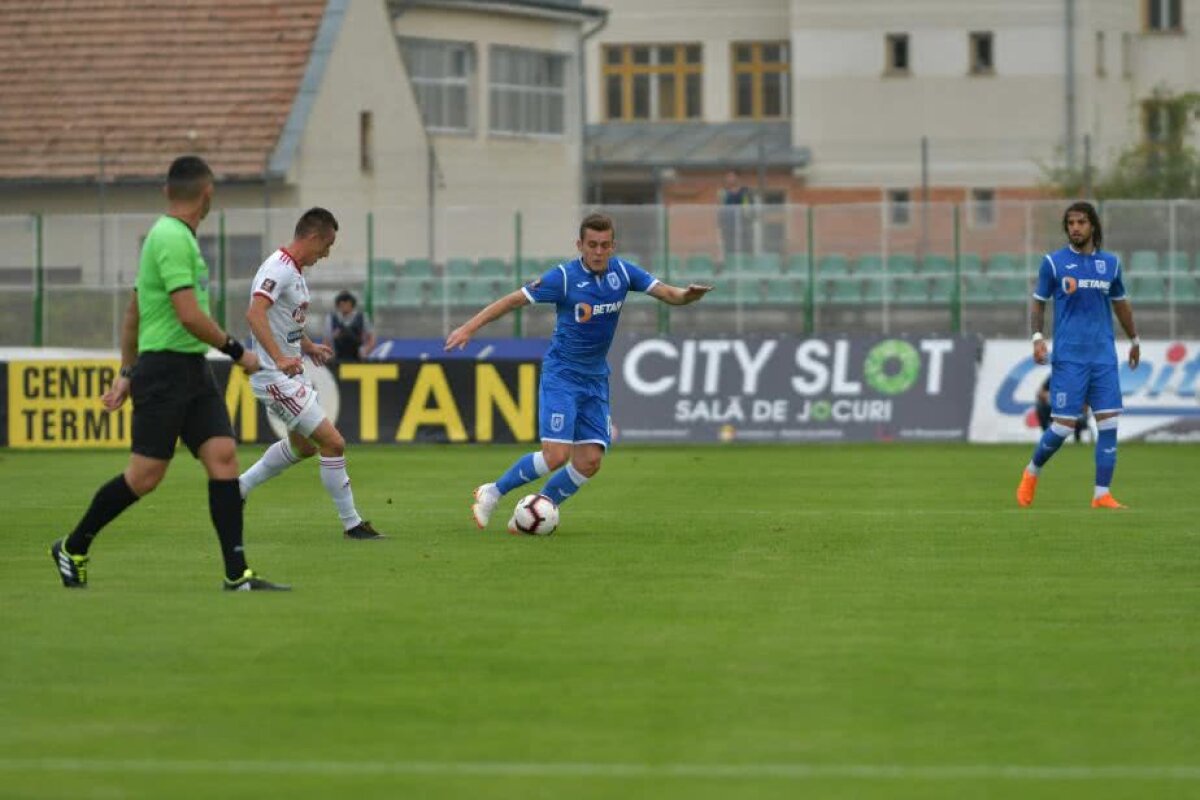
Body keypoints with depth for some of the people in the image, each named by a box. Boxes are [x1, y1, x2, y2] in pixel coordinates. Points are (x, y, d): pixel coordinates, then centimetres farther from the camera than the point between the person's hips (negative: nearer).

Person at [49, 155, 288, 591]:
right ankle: (73, 548, 13)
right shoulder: (172, 239, -15)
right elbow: (190, 315, -21)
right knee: (145, 475, -5)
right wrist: (236, 351, -10)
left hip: (194, 371, 9)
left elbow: (133, 312, 22)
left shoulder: (177, 236, 16)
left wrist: (127, 372, 25)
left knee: (223, 456, -3)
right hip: (165, 368, -9)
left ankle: (237, 574, -9)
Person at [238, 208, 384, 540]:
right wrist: (280, 359, -42)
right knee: (333, 443, -11)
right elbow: (255, 313, -33)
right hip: (275, 376, -11)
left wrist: (309, 347, 17)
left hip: (290, 374, 11)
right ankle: (351, 523, -3)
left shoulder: (295, 271, 12)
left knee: (302, 445, 25)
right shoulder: (278, 269, -19)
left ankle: (238, 489, 33)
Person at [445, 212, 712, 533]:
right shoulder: (564, 277, -14)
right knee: (556, 456, -17)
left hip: (595, 380, 5)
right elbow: (514, 300, -12)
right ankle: (493, 493, 3)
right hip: (561, 376, -5)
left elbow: (667, 293, -2)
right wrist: (470, 327, -18)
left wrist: (687, 295, -25)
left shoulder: (622, 272, -1)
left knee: (589, 462, -4)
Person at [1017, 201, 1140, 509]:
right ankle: (1032, 472, 20)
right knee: (1064, 425, -7)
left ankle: (1102, 495, -1)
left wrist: (1134, 340, 32)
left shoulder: (1110, 263, 9)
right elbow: (1038, 304, 7)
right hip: (1068, 357, -3)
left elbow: (1120, 304, 23)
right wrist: (1037, 337, -9)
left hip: (1104, 355, 3)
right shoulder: (1054, 262, 1)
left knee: (1109, 422, -5)